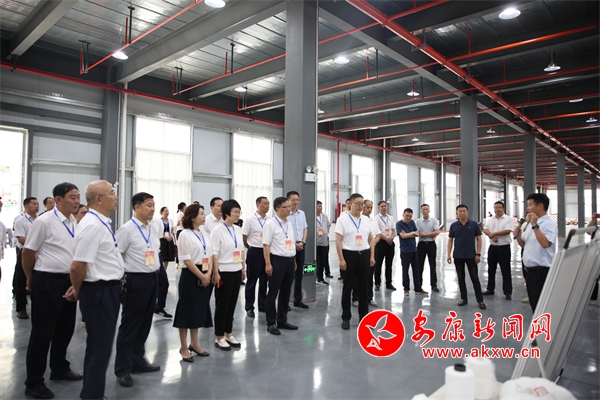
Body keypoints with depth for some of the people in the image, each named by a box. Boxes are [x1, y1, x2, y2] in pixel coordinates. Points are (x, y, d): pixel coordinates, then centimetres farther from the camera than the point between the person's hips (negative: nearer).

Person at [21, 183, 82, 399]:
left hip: (69, 282, 7)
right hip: (48, 282, -7)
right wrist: (31, 279, 5)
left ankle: (59, 369, 37)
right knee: (42, 332, 5)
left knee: (65, 329, 19)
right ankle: (34, 382, 20)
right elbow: (27, 252, -7)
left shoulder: (75, 223, 6)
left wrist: (75, 281, 14)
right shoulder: (44, 222, -14)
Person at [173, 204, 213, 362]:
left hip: (204, 276, 7)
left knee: (200, 310, 15)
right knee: (187, 310, 3)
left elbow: (209, 256, 11)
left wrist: (208, 273, -5)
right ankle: (184, 347, 18)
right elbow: (187, 260, -17)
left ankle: (194, 344, 30)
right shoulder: (185, 234, -11)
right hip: (191, 276, -7)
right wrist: (201, 276, -15)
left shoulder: (203, 234, 11)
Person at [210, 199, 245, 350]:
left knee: (232, 304, 13)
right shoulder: (218, 230, -12)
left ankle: (228, 334, 26)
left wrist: (243, 269, 14)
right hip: (224, 272, -6)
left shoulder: (238, 229, 8)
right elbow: (214, 253, -14)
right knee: (222, 304, 4)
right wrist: (216, 273, -16)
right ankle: (219, 338, 17)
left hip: (237, 271, 6)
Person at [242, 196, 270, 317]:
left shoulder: (270, 220, 3)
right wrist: (253, 248, 5)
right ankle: (249, 308, 18)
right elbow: (244, 238, -4)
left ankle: (262, 305, 27)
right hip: (255, 252, -4)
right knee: (252, 281, 7)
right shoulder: (250, 220, -8)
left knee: (264, 281, 13)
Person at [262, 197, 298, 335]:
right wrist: (268, 264, -17)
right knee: (273, 293, 4)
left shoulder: (289, 223, 12)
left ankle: (282, 320, 28)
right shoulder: (270, 224, -10)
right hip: (278, 261, -7)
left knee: (285, 293, 15)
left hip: (290, 261, 7)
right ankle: (271, 323, 15)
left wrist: (294, 260, 17)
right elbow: (266, 245, -13)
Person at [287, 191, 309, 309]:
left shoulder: (302, 213, 9)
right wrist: (294, 244, -11)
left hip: (301, 246, 6)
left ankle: (298, 299, 22)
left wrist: (302, 242, -1)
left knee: (299, 273, 11)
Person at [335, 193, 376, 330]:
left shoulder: (366, 220, 9)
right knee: (348, 287, 6)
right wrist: (341, 259, -14)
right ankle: (346, 317, 18)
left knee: (364, 287, 11)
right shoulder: (342, 219, -6)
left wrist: (372, 256, 7)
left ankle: (364, 316, 24)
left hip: (364, 255, 5)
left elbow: (371, 239, 14)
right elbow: (338, 241, -9)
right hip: (349, 255, -4)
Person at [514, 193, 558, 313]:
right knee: (534, 304, 17)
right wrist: (518, 236, 1)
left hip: (542, 271, -9)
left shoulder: (549, 224, -13)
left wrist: (535, 225, -26)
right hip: (530, 270, 9)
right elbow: (524, 245, 21)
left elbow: (545, 243, -29)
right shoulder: (531, 224, 13)